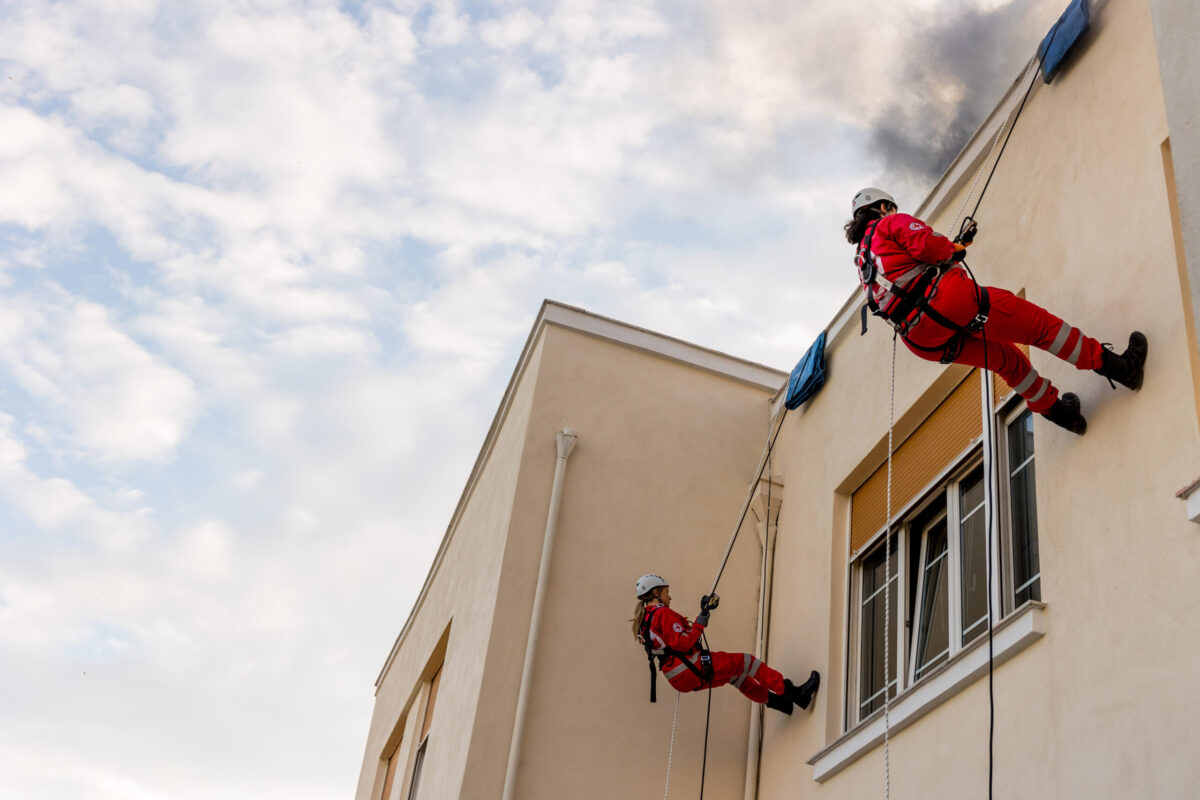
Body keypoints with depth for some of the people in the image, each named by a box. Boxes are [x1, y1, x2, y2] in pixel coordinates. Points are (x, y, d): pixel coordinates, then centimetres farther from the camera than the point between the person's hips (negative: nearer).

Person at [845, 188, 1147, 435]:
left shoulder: (863, 262, 28)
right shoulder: (892, 223, 6)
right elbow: (929, 245, -10)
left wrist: (955, 248, 34)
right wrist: (953, 250, 12)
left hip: (923, 341, 8)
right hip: (946, 301, -8)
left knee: (1007, 358, 27)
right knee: (1038, 324, -1)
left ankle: (1054, 408, 36)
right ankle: (1117, 366, -1)